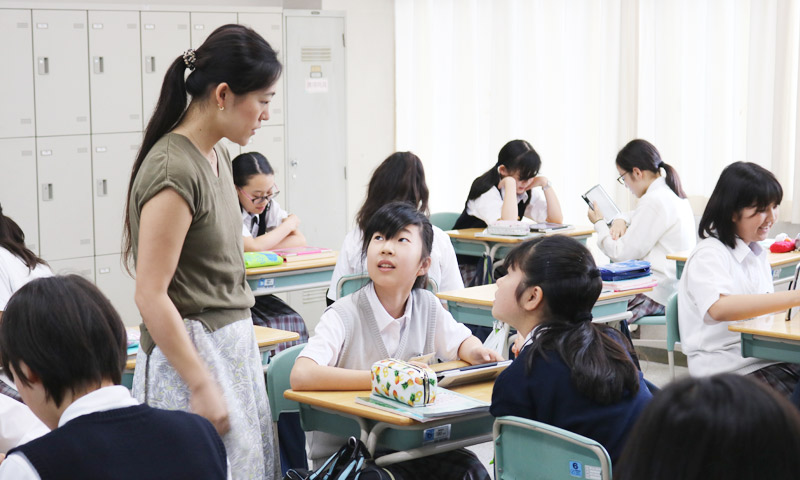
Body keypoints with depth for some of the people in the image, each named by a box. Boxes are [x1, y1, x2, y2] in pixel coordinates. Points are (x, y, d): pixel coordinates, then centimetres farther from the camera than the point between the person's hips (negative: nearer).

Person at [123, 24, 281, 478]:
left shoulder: (217, 156, 10)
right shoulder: (174, 172, -19)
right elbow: (151, 296, -20)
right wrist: (202, 386, -19)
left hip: (234, 346, 9)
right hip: (191, 352, -9)